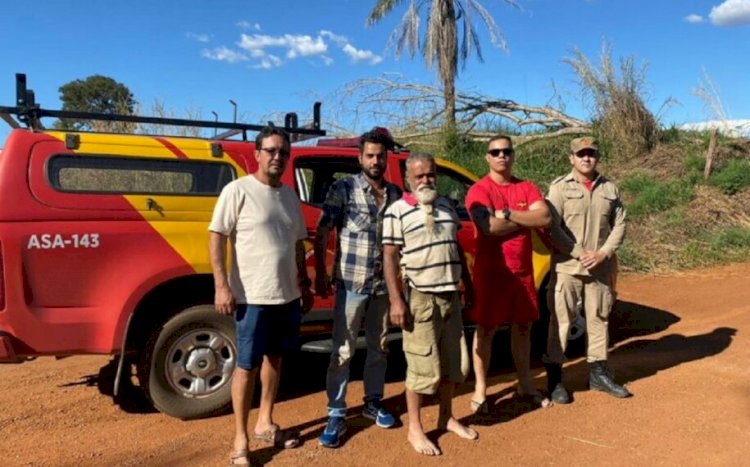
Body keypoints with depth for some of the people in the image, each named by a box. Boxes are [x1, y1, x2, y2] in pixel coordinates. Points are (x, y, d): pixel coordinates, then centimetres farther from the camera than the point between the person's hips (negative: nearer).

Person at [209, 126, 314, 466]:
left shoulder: (290, 196, 11)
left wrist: (305, 285, 17)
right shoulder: (238, 190, -8)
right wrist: (222, 286, -18)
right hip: (253, 296, -6)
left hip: (288, 295, 7)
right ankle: (240, 440, 14)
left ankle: (265, 424, 32)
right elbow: (216, 238, -11)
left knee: (275, 358, 16)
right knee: (247, 365, 1)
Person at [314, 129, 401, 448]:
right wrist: (320, 274, -12)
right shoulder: (344, 189, -5)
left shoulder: (395, 194, 7)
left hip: (384, 284, 4)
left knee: (379, 347, 15)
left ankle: (373, 402, 33)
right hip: (351, 283, -4)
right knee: (343, 350, 2)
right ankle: (336, 415, 12)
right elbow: (322, 233, -7)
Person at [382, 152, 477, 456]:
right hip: (420, 297, -6)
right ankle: (415, 429, 15)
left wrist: (468, 284, 16)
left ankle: (446, 417, 33)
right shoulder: (397, 211, -8)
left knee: (454, 361, 15)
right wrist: (396, 300, -16)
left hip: (450, 295, 7)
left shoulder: (446, 206, 11)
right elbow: (389, 257, -11)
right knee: (423, 367, -1)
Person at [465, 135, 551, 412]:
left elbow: (545, 217, -10)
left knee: (522, 328, 15)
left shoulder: (527, 188, 7)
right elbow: (490, 226, -23)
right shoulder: (479, 190, -8)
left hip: (523, 271, 5)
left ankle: (525, 384, 30)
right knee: (485, 330, 3)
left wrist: (508, 214, -18)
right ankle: (480, 390, 14)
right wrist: (527, 218, -9)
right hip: (490, 272, -5)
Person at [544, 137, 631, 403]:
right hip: (567, 267, -4)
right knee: (561, 321, 0)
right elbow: (552, 228, -11)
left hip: (602, 268, 4)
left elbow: (620, 225, 6)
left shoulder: (610, 189, 10)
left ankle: (598, 372, 28)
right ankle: (554, 377, 9)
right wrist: (580, 253, -16)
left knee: (598, 319, 14)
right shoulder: (559, 188, -3)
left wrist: (603, 253, -9)